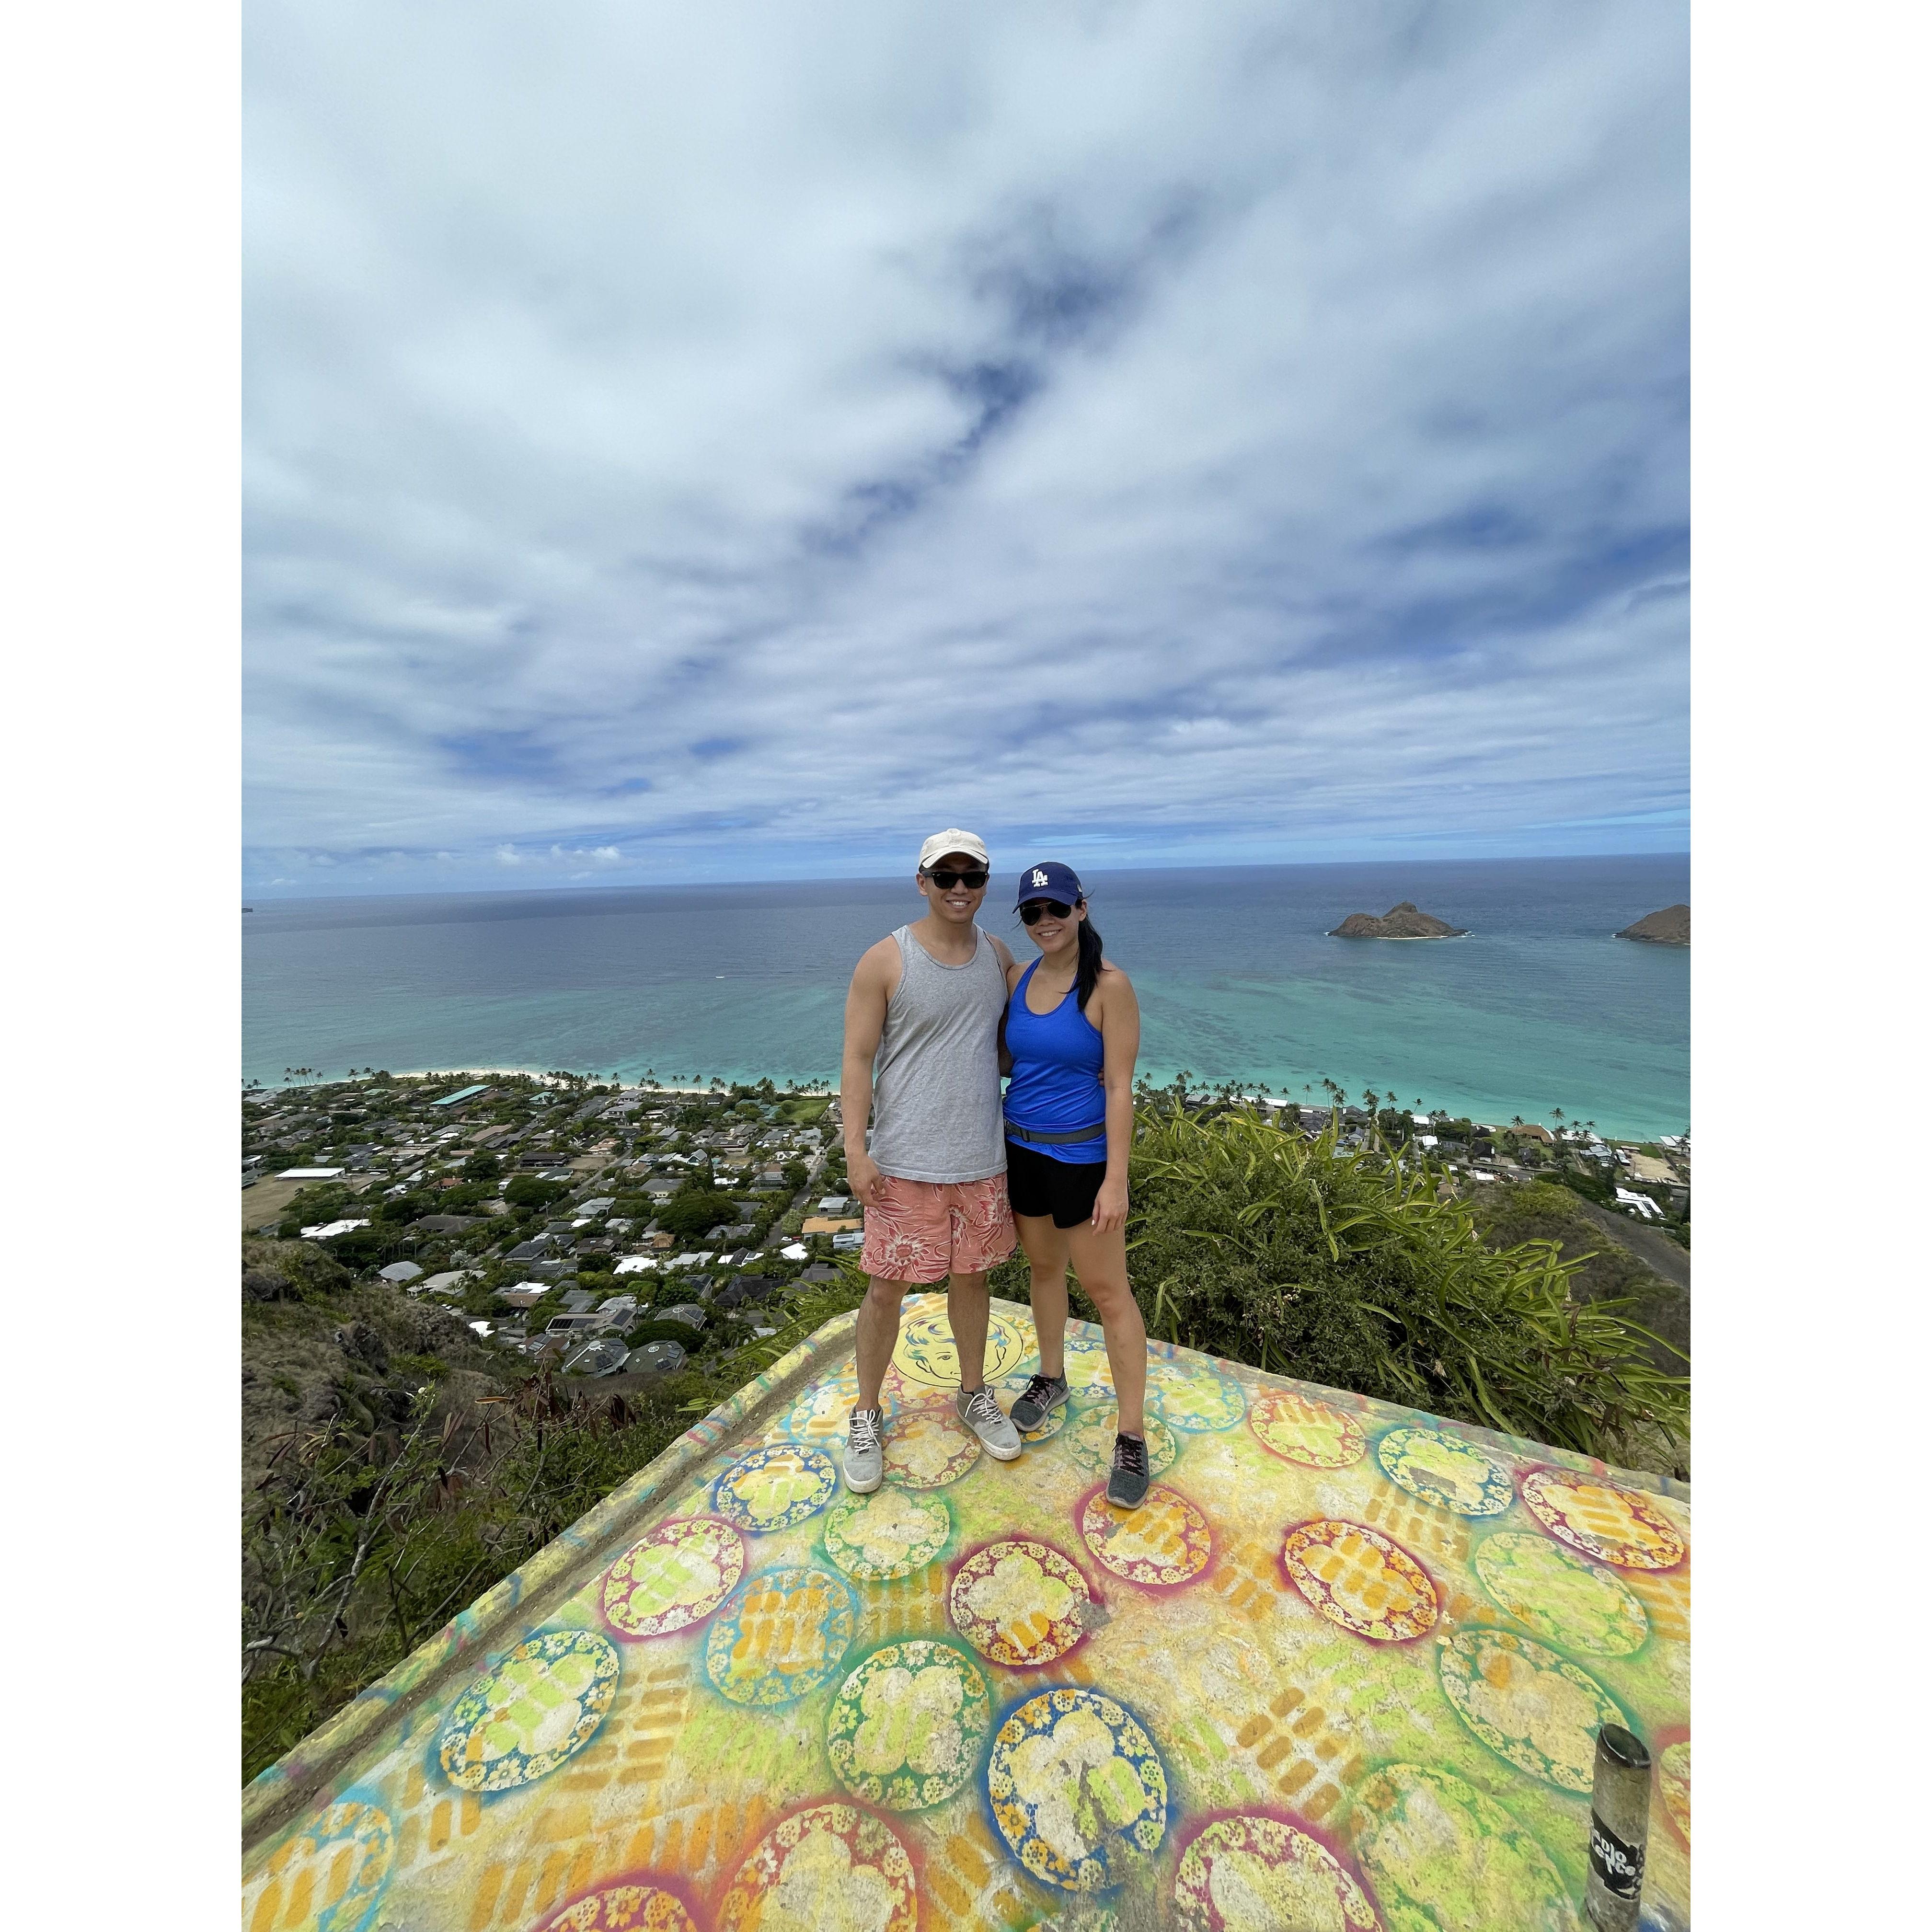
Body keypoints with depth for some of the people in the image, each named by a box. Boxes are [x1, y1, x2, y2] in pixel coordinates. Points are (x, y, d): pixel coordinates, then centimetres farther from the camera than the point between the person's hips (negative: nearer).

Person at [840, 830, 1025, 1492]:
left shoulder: (997, 956, 5)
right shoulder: (885, 961, -10)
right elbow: (858, 1059, -10)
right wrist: (856, 1150, -15)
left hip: (982, 1159, 4)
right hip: (905, 1163, -4)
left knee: (971, 1277, 19)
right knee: (886, 1288, 9)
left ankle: (974, 1394, 44)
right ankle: (866, 1416, 34)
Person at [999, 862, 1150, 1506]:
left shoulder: (1108, 984, -16)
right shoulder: (1017, 978, 1)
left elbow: (1120, 1086, -16)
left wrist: (1116, 1181, -17)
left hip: (1081, 1155, -5)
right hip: (1021, 1147, 6)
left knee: (1107, 1291, 6)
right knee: (1043, 1267, 22)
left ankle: (1132, 1436, 25)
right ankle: (1051, 1379, 45)